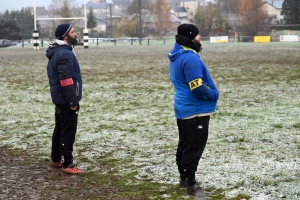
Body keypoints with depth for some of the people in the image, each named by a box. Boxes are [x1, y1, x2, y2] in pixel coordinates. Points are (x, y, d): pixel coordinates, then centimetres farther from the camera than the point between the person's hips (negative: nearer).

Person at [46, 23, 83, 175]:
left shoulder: (56, 52, 13)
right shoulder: (65, 54, -20)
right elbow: (66, 80, -25)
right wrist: (73, 101, -21)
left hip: (59, 99, 10)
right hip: (66, 101, -10)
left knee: (59, 130, 18)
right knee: (68, 133, -5)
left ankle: (56, 159, 28)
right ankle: (67, 165, -1)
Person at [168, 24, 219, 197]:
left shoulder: (178, 55, 11)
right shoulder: (189, 58, -22)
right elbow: (198, 87, -25)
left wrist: (211, 93, 13)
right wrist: (214, 95, -8)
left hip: (184, 108, 11)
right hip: (195, 110, -11)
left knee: (185, 145, 18)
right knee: (194, 147, -5)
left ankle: (184, 178, 29)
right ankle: (191, 185, 0)